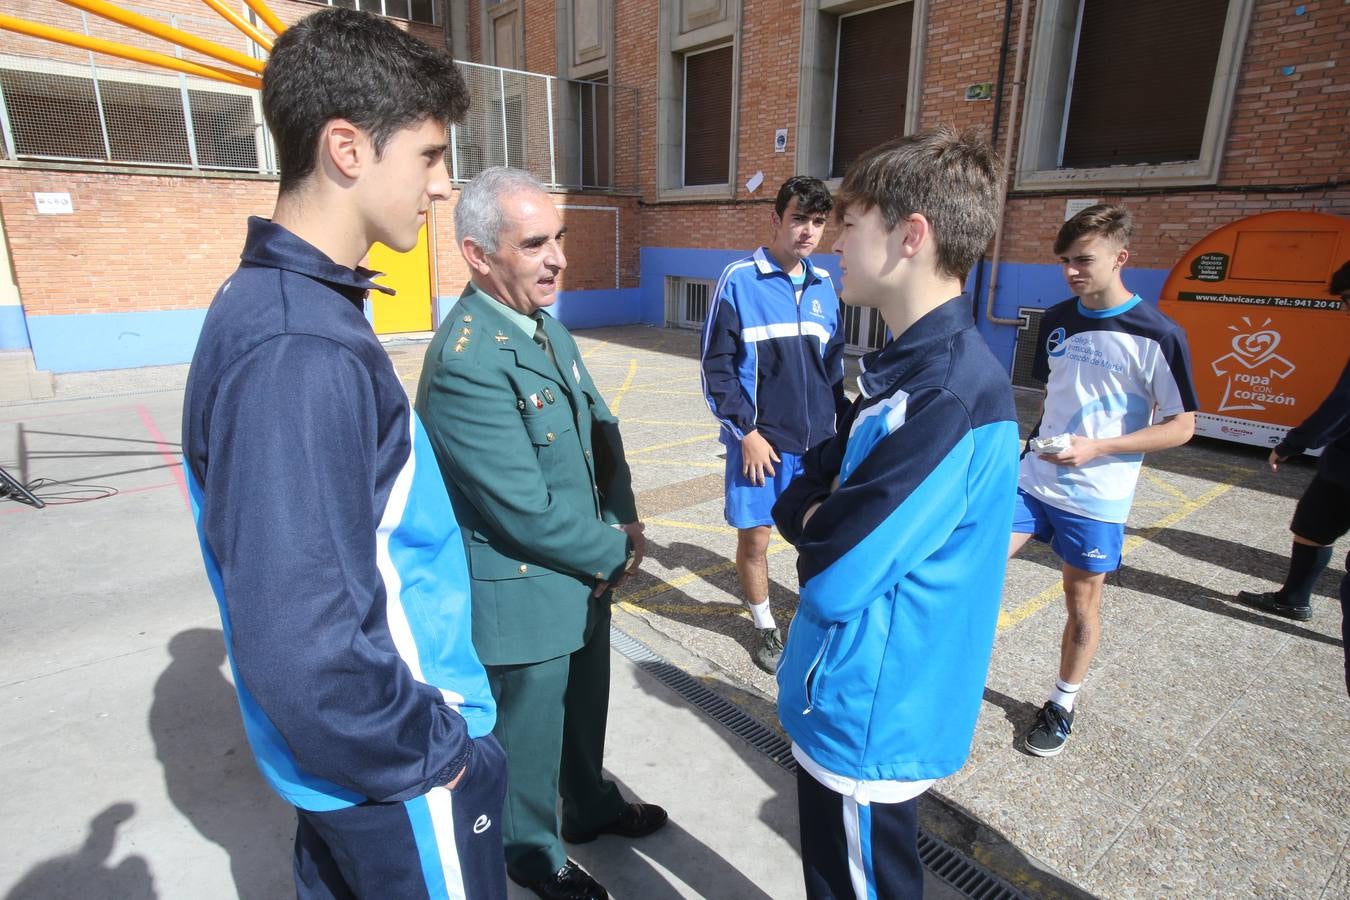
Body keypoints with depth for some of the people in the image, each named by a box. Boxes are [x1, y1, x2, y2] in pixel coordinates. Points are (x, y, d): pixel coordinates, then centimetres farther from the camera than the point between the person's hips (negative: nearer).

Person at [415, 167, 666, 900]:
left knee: (583, 707, 28)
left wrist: (622, 521, -7)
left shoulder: (546, 323, 0)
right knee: (528, 731, 18)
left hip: (584, 572, 8)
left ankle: (591, 807, 54)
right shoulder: (466, 362, -28)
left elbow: (599, 426, 6)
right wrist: (617, 549, -13)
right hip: (522, 594, -7)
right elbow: (527, 511, -28)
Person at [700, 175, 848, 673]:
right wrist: (746, 432, -12)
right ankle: (765, 627, 29)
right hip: (760, 438, -4)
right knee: (754, 535, 7)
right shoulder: (739, 279, -8)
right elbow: (716, 365, -8)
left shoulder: (823, 285, 7)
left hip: (818, 440, 4)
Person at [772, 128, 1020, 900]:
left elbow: (833, 578, -27)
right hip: (848, 693, 8)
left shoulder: (954, 394, -29)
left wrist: (816, 529, -8)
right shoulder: (909, 365, 2)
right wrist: (823, 519, -14)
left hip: (869, 712, -8)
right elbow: (804, 492, 6)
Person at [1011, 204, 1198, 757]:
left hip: (1097, 497, -4)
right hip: (1033, 479, 4)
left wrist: (1096, 448, -21)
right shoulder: (1056, 320, 4)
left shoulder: (1158, 336, -12)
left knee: (1082, 603, 10)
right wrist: (1041, 442, 14)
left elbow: (1181, 425, -10)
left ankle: (1063, 704, 31)